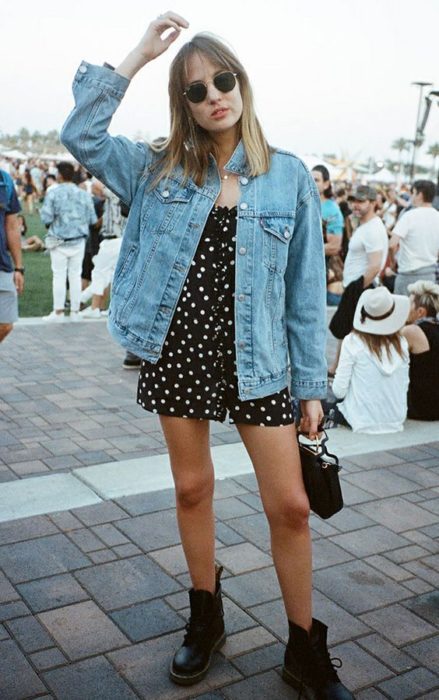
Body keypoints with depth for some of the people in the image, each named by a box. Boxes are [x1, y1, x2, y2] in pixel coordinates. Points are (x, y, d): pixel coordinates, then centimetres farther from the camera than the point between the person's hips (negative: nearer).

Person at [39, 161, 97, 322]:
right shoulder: (84, 194, 0)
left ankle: (58, 312, 7)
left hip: (59, 241, -2)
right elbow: (92, 219, 2)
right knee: (75, 275, 8)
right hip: (78, 241, 3)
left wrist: (42, 211, 9)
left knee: (59, 276, 4)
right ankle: (75, 312, 13)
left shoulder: (53, 194, -10)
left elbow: (46, 219, -13)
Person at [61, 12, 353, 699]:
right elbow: (80, 135, -5)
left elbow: (306, 291, 1)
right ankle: (205, 620, 36)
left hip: (256, 359, -1)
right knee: (192, 489, 14)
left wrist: (312, 384, -1)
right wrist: (139, 55, -5)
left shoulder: (289, 177, 1)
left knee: (291, 506, 0)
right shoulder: (158, 171, 6)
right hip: (177, 350, 2)